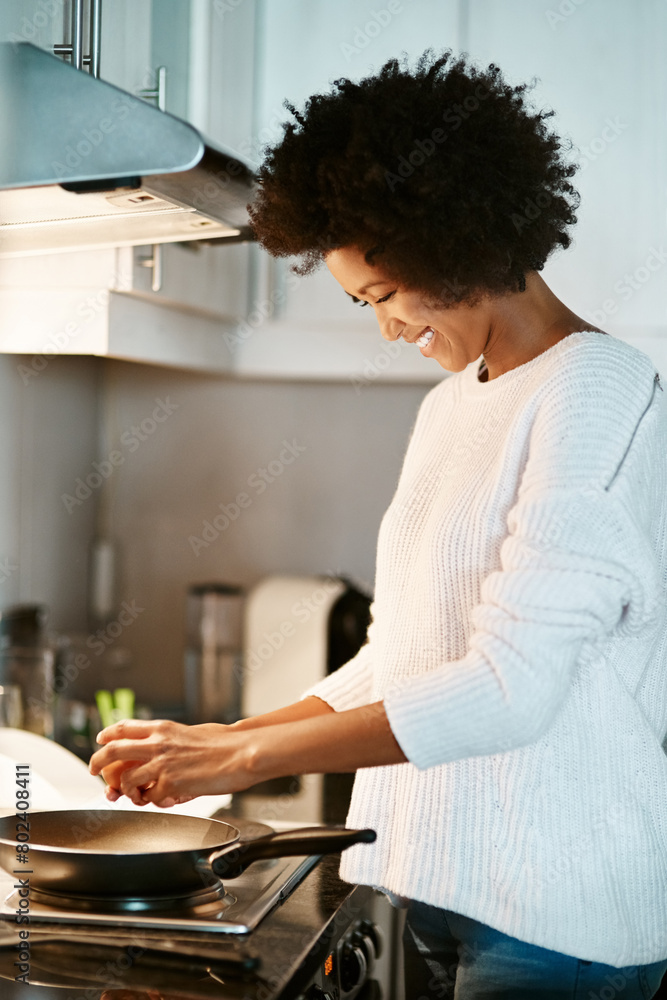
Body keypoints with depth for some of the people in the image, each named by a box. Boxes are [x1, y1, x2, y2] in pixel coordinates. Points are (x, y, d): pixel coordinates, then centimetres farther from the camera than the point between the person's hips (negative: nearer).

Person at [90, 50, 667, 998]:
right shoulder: (448, 408, 13)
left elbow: (510, 684, -21)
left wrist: (246, 757, -17)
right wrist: (227, 737, 5)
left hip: (554, 910, -6)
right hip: (425, 879, 7)